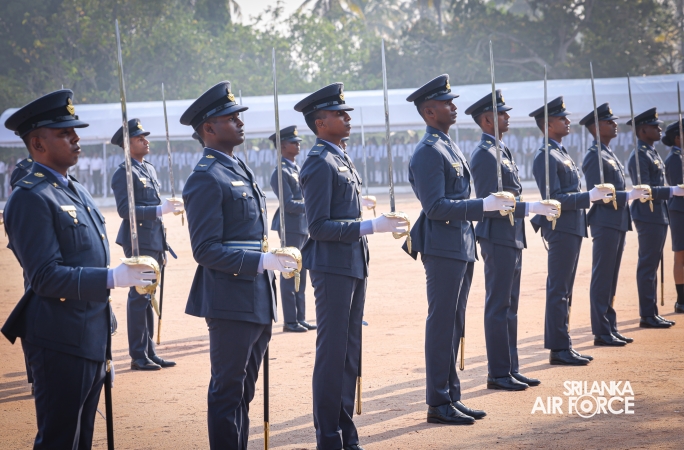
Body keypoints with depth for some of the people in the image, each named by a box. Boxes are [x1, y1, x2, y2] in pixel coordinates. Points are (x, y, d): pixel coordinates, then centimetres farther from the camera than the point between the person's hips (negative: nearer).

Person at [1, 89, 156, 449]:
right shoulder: (30, 199, -14)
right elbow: (46, 276, -22)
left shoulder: (76, 192, 16)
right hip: (61, 342, -9)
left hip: (91, 339, 9)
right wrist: (113, 278, -27)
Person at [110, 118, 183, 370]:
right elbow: (125, 210, -19)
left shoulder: (149, 169, 16)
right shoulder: (124, 174, -11)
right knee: (139, 298, -5)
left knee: (147, 297, 13)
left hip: (154, 242, 9)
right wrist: (161, 209, -26)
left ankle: (150, 353, 19)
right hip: (139, 242, -9)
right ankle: (138, 356, 0)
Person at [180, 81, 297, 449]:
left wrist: (274, 259, 13)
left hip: (258, 303, 9)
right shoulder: (206, 179, -14)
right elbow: (206, 250, -19)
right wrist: (261, 261, -23)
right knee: (227, 392, -2)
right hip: (231, 303, -9)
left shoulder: (240, 170, 16)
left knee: (242, 391, 16)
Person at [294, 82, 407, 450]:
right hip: (332, 267, -9)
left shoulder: (341, 160, 16)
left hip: (354, 266, 9)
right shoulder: (320, 163, -13)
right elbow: (319, 226, -18)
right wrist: (370, 226, -20)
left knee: (349, 354, 12)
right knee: (332, 354, -4)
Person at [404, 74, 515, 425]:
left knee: (453, 326, 13)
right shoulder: (428, 152, -14)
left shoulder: (448, 147, 17)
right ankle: (438, 404, 0)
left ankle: (452, 398, 19)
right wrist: (482, 205, -20)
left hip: (460, 248, 10)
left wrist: (491, 205, 15)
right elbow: (436, 207, -21)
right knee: (442, 326, -5)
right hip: (443, 249, -10)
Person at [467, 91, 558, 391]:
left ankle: (511, 369, 19)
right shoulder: (485, 155, -15)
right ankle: (498, 374, 0)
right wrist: (531, 207, -20)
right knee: (498, 307, -5)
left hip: (511, 239, 10)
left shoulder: (502, 151, 17)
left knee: (509, 307, 13)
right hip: (498, 239, -10)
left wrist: (538, 209, 14)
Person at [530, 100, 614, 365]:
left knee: (563, 291, 12)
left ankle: (562, 346, 17)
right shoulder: (546, 157, -13)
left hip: (572, 229, 10)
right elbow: (554, 198, -20)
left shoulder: (561, 153, 18)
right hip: (561, 229, -10)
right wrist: (589, 197, -21)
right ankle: (559, 350, -4)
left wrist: (596, 195, 12)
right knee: (558, 291, -6)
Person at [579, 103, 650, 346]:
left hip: (618, 223, 10)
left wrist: (634, 194, 9)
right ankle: (601, 332, -1)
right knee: (602, 279, -4)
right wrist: (629, 195, -21)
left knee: (611, 280, 12)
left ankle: (611, 328, 17)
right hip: (605, 223, -10)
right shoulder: (595, 156, -13)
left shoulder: (609, 154, 18)